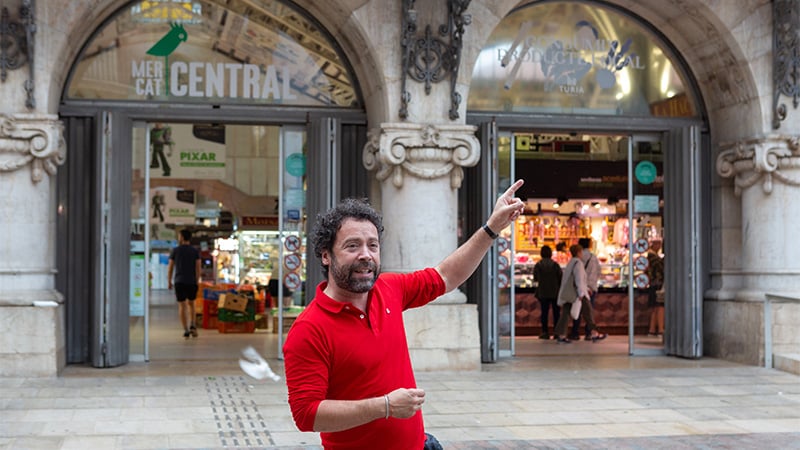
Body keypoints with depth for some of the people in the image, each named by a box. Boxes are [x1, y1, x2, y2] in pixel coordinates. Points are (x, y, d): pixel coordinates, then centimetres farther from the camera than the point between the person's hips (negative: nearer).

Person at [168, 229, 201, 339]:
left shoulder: (175, 250, 1)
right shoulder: (195, 251, 3)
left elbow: (170, 267, 1)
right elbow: (198, 267, -5)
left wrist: (169, 281, 10)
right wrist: (197, 281, 0)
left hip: (179, 281, -1)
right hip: (192, 282, 1)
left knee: (182, 306, 3)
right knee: (191, 304, 19)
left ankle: (186, 330, -6)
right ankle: (192, 325, 0)